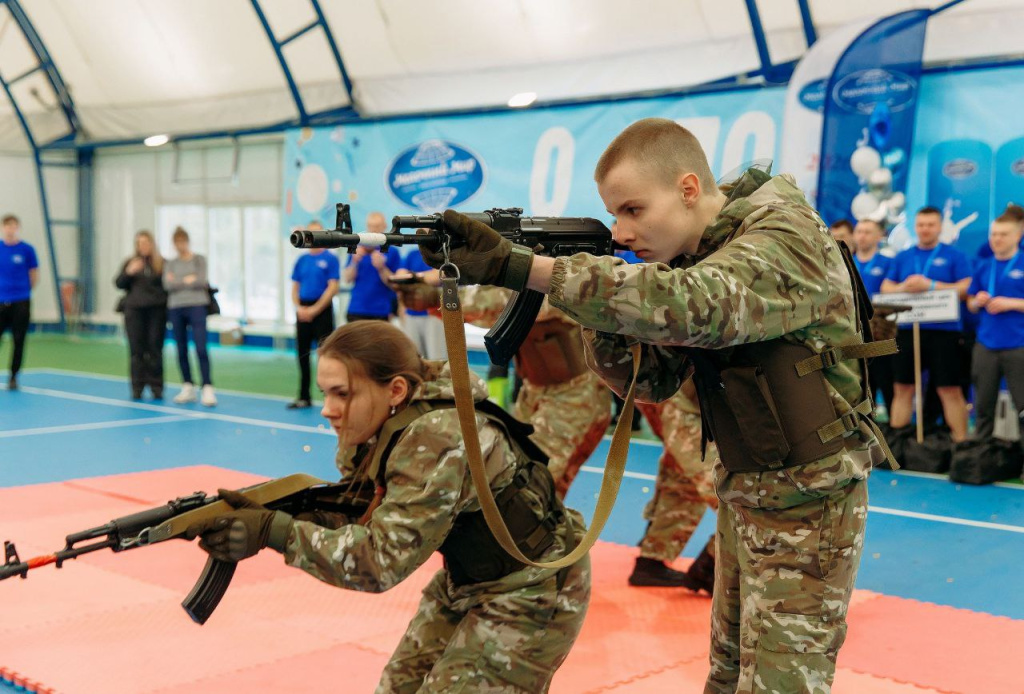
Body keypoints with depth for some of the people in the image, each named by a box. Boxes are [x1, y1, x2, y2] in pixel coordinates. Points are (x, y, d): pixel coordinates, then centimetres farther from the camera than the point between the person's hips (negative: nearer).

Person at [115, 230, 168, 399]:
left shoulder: (162, 263, 7)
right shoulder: (130, 263, 12)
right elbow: (119, 284, 7)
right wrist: (129, 272, -10)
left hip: (156, 310, -1)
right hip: (134, 310, 1)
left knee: (155, 348, -2)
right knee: (136, 349, -1)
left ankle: (156, 387, 4)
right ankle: (137, 387, 2)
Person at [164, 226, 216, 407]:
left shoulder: (199, 260, 6)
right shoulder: (170, 264, 12)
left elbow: (202, 282, -8)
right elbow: (168, 285, -3)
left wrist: (178, 281, -4)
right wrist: (188, 280, -7)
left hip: (197, 306, -3)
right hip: (175, 308, 3)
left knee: (201, 348, -12)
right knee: (181, 350, 6)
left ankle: (207, 389, -14)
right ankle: (188, 388, 16)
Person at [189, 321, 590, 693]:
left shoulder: (438, 440, -34)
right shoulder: (375, 425, -6)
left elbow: (382, 559, -35)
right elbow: (354, 512, -7)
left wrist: (274, 532, -40)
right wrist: (262, 512, -23)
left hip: (529, 592, -9)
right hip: (467, 583, 9)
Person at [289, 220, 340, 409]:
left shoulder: (330, 259, -4)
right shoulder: (302, 260, 11)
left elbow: (332, 288, -11)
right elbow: (295, 287, 12)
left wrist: (314, 309, -15)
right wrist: (299, 307, -5)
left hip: (322, 311, -5)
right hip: (303, 312, 5)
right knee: (302, 354, 8)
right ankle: (304, 397, 16)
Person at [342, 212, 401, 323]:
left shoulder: (392, 252, 3)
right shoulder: (357, 249, 9)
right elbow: (347, 279, 5)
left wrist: (381, 267, -16)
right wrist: (355, 262, -11)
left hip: (381, 312, -1)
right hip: (356, 310, 2)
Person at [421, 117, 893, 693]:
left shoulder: (787, 240, -23)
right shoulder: (693, 257, 3)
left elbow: (690, 306, -42)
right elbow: (649, 379, 3)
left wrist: (518, 265, -46)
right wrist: (597, 303, -17)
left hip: (808, 507, -8)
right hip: (744, 494, 8)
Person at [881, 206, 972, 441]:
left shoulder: (954, 256, 4)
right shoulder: (902, 257, 15)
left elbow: (966, 289, -6)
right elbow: (886, 288, 12)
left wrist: (930, 285, -15)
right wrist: (903, 287, -10)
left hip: (943, 331, -3)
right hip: (906, 331, 4)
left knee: (950, 390, -4)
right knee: (902, 389, 6)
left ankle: (960, 442, 1)